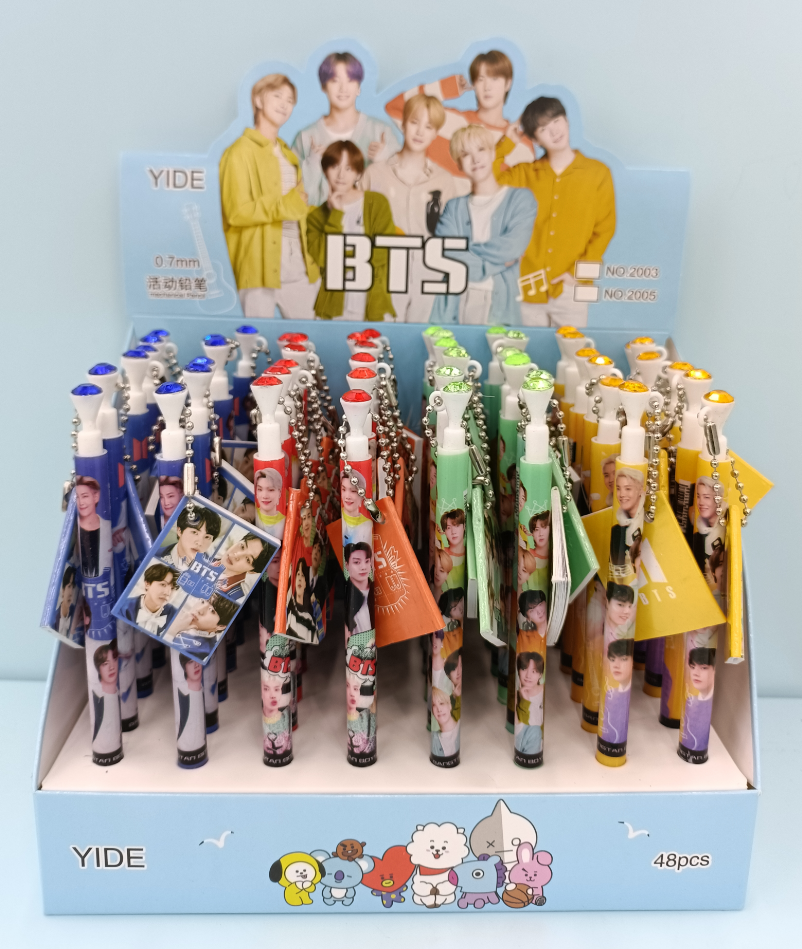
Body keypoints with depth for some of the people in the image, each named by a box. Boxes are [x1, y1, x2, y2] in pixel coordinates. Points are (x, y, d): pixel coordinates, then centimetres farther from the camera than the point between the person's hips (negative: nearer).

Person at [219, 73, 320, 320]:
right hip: (260, 267, -7)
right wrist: (283, 206, -16)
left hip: (298, 264, 7)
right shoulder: (240, 153, -2)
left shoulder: (287, 154, 23)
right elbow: (236, 213, -12)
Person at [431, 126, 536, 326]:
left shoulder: (520, 198, 8)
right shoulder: (455, 207, 14)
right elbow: (443, 256, -2)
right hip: (454, 304, 2)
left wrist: (465, 248, 0)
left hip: (500, 306, -2)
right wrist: (494, 263, -8)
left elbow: (513, 248, -8)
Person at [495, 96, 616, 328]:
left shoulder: (597, 173, 3)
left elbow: (605, 229, 2)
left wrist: (579, 272, -7)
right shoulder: (525, 174, 9)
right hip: (529, 286, 1)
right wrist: (507, 144, 2)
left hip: (569, 289, -1)